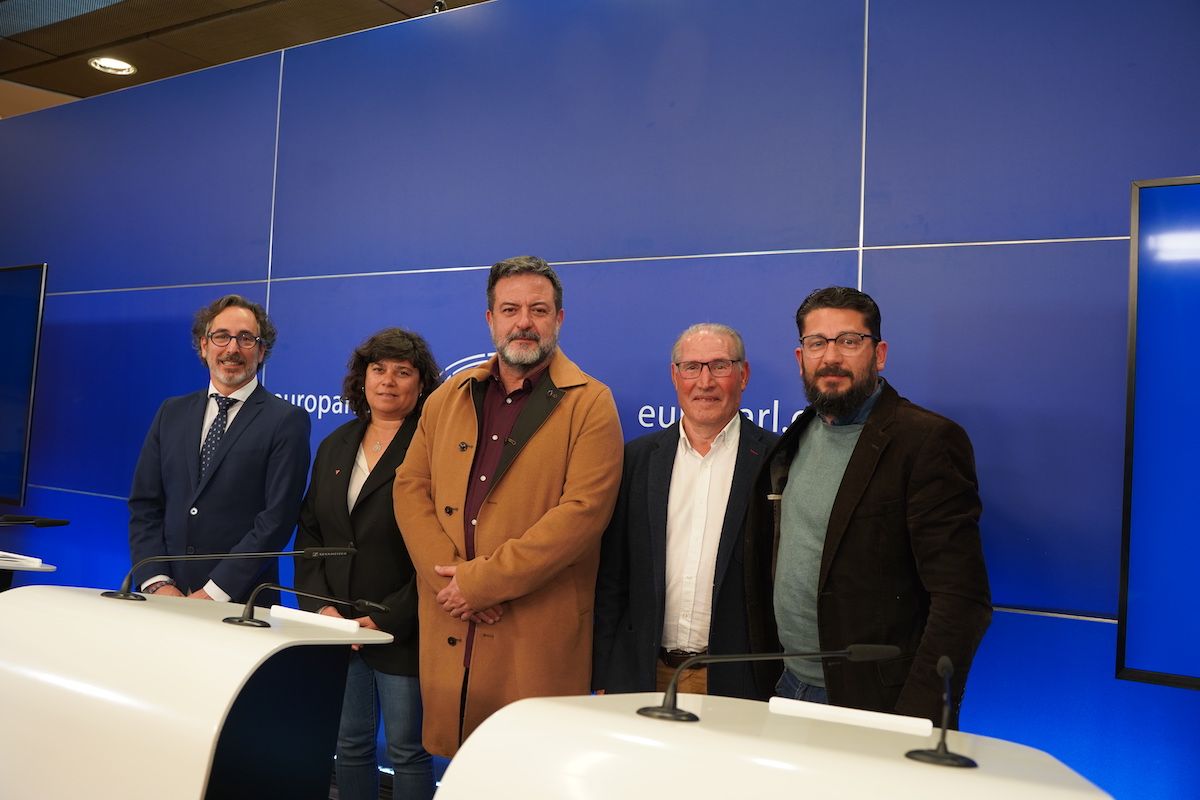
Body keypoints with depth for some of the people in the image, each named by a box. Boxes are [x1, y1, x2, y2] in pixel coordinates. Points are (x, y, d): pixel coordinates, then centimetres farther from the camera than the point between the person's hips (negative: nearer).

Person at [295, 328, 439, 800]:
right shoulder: (334, 447, 12)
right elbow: (309, 532, 13)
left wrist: (387, 620, -16)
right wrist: (319, 605, -1)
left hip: (403, 634, -5)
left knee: (408, 753, 5)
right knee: (349, 745, 14)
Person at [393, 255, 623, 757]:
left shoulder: (589, 404, -4)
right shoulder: (448, 398, 12)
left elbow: (583, 510, -14)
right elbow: (410, 487, 8)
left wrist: (481, 581, -15)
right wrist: (450, 577, -9)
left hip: (539, 635, -4)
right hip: (448, 632, 4)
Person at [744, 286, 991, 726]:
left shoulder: (928, 440, -13)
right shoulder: (795, 440, 9)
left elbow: (962, 599, -18)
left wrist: (919, 720, -23)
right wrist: (764, 672, 10)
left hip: (871, 703, -6)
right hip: (787, 688, 6)